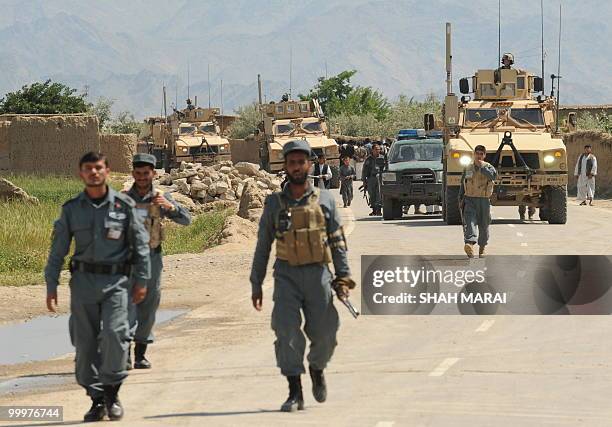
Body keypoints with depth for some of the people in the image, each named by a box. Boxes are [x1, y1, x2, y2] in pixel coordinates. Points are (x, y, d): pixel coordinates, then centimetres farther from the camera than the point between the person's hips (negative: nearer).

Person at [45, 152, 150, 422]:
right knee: (85, 341, 1)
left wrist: (142, 280, 3)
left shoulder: (124, 205, 0)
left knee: (114, 334, -18)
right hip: (83, 280, 2)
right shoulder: (71, 209, 5)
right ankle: (96, 399, 10)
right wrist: (51, 286, 4)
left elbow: (141, 244, 6)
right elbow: (57, 250, 8)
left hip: (116, 280, -2)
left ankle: (112, 392, -2)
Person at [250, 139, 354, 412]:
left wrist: (343, 277, -4)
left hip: (318, 275, 0)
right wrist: (256, 284, 8)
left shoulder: (325, 200, 5)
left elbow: (338, 242, 5)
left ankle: (317, 369, 33)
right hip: (287, 275, 0)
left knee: (325, 333, 0)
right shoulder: (274, 203, 6)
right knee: (287, 330, -14)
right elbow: (262, 246, 10)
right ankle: (295, 393, -9)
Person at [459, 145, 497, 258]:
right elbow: (462, 185, 17)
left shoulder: (488, 167, 1)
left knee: (483, 225, 8)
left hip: (484, 200, -1)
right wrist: (461, 200, 12)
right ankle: (469, 244, -37)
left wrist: (482, 167, -20)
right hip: (470, 199, 1)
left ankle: (482, 248, 25)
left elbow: (493, 175, -23)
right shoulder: (468, 169, 10)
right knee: (469, 221, -20)